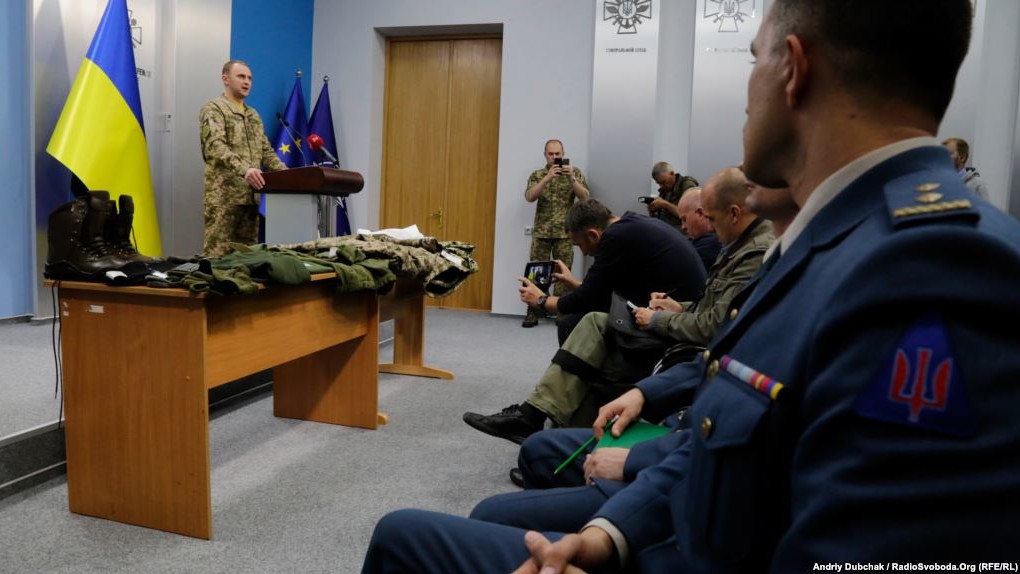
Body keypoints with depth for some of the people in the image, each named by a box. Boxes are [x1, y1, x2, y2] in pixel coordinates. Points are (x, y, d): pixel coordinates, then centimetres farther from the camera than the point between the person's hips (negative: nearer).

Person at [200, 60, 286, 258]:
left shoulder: (253, 115, 21)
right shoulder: (213, 109, -3)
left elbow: (266, 150, 20)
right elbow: (216, 146, -18)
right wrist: (244, 169, -33)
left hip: (250, 195, 7)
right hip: (223, 195, -7)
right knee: (217, 253, -7)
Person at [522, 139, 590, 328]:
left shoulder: (574, 172, 6)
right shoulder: (537, 175, 8)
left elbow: (585, 196, -5)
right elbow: (530, 197, -9)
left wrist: (571, 178, -19)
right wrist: (548, 178, -20)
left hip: (565, 232, -1)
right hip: (541, 232, 1)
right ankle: (532, 313, 1)